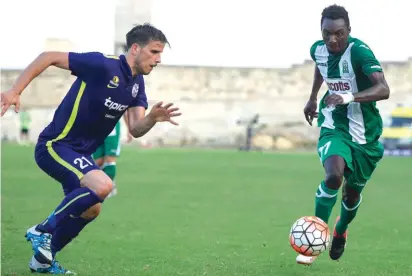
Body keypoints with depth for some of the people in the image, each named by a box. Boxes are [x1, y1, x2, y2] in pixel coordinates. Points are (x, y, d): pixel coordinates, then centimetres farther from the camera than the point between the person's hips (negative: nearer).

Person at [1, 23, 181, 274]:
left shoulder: (137, 84, 4)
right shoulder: (103, 65, -22)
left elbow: (136, 129, -3)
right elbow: (49, 57, -19)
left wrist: (153, 117, -25)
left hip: (80, 152, 10)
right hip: (55, 146, -10)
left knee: (91, 210, 17)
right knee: (102, 185, -29)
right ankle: (43, 230, -11)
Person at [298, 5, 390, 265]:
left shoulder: (360, 52, -24)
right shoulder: (318, 49, -7)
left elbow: (383, 89, -37)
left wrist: (349, 97, -50)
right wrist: (313, 98, 27)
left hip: (365, 133, -2)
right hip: (334, 127, 2)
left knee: (353, 192, 15)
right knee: (334, 176, -27)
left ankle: (341, 231, 48)